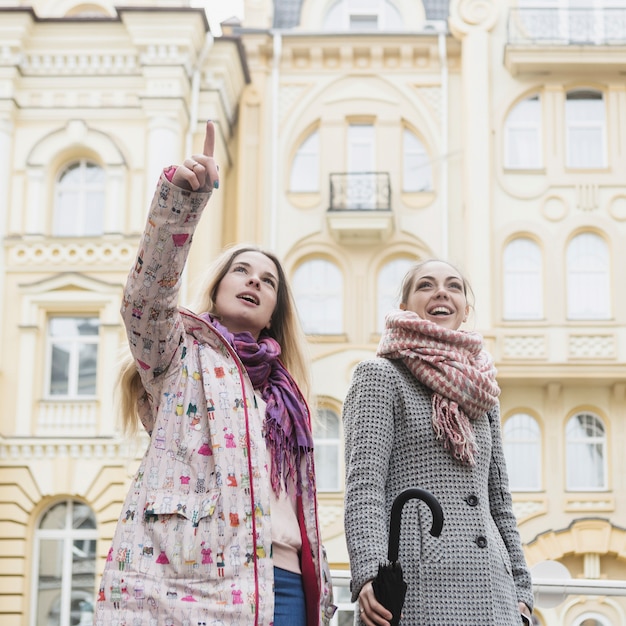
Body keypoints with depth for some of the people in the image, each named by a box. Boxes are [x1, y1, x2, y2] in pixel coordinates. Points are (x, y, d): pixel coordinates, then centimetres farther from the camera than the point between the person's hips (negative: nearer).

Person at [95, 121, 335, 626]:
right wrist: (182, 193, -22)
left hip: (281, 584, 5)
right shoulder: (181, 350, 14)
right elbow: (148, 290, -7)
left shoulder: (282, 389, 28)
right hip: (188, 579, -5)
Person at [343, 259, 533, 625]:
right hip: (417, 588, -5)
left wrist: (521, 591, 13)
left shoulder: (483, 393, 21)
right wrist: (370, 574, -22)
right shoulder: (379, 376, 3)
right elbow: (363, 485, -8)